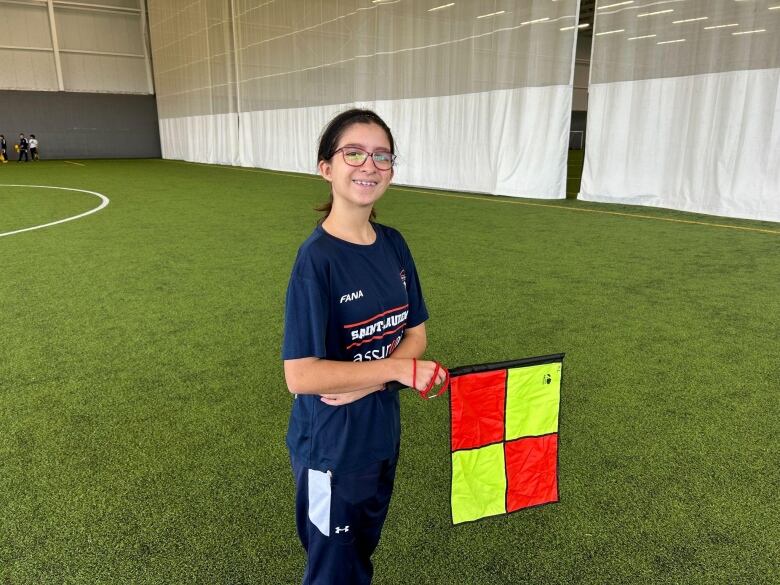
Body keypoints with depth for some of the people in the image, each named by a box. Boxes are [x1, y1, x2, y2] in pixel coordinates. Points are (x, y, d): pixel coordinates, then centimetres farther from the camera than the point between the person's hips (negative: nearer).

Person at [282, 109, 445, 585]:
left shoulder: (393, 244, -3)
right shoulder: (317, 258, -23)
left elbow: (415, 333, 1)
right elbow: (301, 375, -26)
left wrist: (368, 380, -17)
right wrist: (399, 369, -22)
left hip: (382, 430, 6)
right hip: (332, 444, -6)